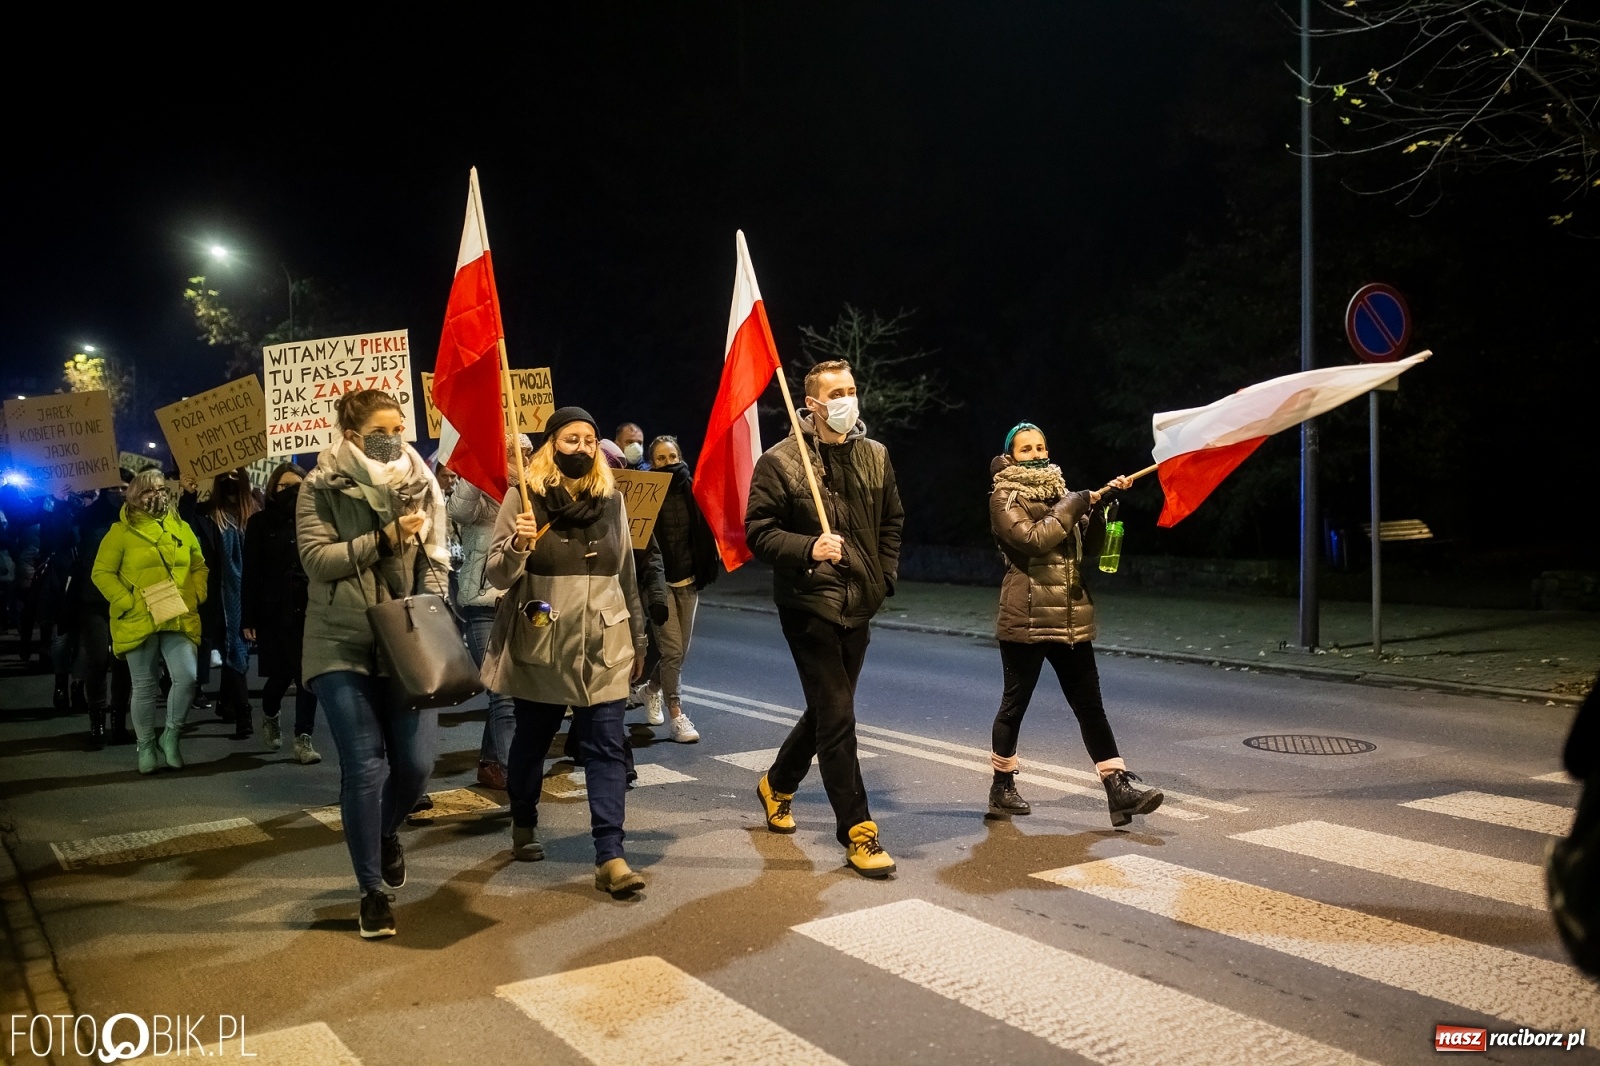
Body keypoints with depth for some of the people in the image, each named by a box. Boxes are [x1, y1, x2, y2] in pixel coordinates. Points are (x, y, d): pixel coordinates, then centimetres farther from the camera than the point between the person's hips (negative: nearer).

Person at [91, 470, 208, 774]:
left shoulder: (182, 529, 11)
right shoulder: (121, 531, -1)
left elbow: (199, 567, 18)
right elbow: (102, 573, -4)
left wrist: (196, 596, 1)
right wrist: (128, 603, -13)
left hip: (179, 619, 3)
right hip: (139, 622, -2)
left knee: (187, 678, -10)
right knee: (145, 687, 6)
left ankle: (171, 735, 12)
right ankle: (145, 746, 23)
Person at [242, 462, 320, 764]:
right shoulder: (260, 522, 3)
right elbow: (251, 574, -1)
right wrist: (248, 618, -6)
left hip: (310, 609, 1)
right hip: (275, 611, -1)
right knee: (281, 674, 4)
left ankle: (303, 738, 6)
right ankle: (269, 716, 35)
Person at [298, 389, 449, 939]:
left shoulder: (422, 485, 5)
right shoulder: (321, 489, -3)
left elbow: (436, 563, 6)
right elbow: (316, 558, -12)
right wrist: (386, 539, -18)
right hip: (343, 646, -2)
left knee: (417, 762, -2)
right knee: (366, 768, -5)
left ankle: (387, 832, 34)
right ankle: (372, 890, 14)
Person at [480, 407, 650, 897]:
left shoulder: (611, 497, 7)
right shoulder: (525, 497, -4)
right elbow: (498, 575, -6)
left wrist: (638, 639, 15)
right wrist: (516, 545, -27)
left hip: (603, 645, 2)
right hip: (540, 644, -2)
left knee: (606, 747, -4)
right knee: (532, 738, 14)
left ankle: (610, 857, -4)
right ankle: (524, 826, 38)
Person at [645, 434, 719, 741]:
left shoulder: (691, 491, 5)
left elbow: (703, 535, 7)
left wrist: (703, 572, -2)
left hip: (687, 580, 4)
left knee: (681, 649, 12)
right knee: (672, 650, -7)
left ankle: (653, 690, 38)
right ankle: (676, 715, 3)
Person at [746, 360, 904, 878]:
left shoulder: (875, 456, 7)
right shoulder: (780, 461, -9)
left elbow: (892, 521, 18)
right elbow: (759, 530, -10)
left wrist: (884, 576, 6)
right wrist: (808, 549, -25)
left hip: (859, 605, 6)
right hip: (810, 604, -6)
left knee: (827, 709, 18)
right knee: (837, 717, -7)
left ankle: (776, 786, 42)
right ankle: (858, 833, 3)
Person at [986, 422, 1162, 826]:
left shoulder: (1057, 492, 16)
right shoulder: (1004, 498, -3)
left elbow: (1088, 546, 11)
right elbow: (1033, 538, -20)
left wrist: (1102, 504, -3)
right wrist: (1075, 504, -14)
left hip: (1071, 618, 6)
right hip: (1026, 619, -6)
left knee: (1090, 705, 2)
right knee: (1015, 703, 5)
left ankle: (1119, 788, 0)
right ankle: (1001, 788, 18)